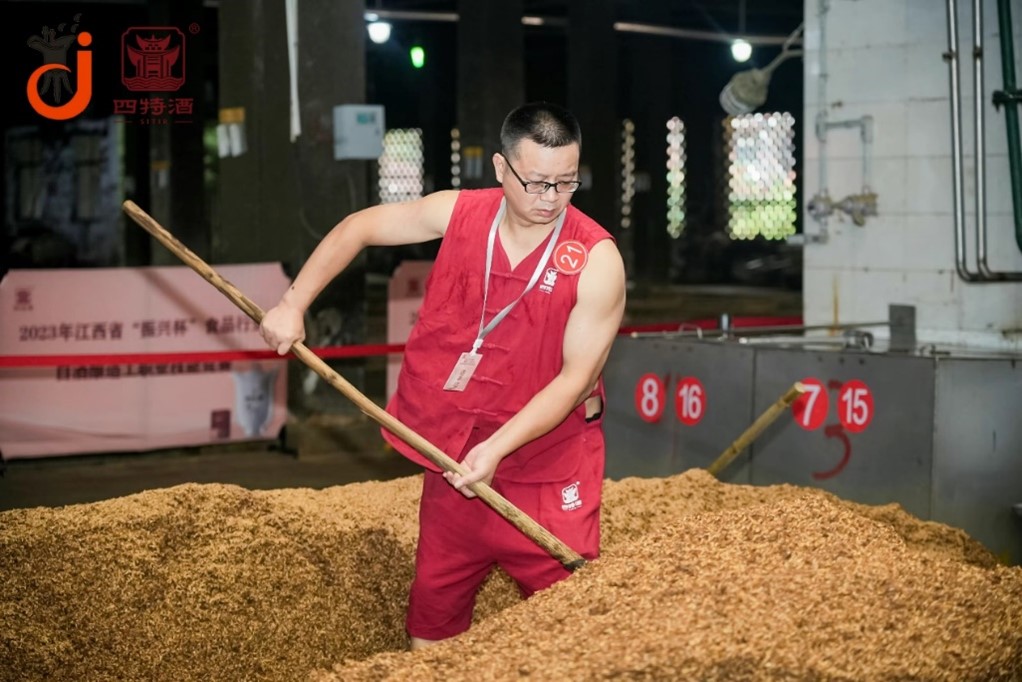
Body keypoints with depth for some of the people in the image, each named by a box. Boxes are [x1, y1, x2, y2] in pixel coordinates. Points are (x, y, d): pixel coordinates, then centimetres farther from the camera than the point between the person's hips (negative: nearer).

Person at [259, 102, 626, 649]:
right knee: (432, 614, 14)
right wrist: (293, 304, 4)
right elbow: (358, 228, 10)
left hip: (547, 461, -4)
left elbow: (575, 376, -17)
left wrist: (497, 448, -25)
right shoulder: (460, 213, -4)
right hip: (454, 455, 4)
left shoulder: (596, 260, -15)